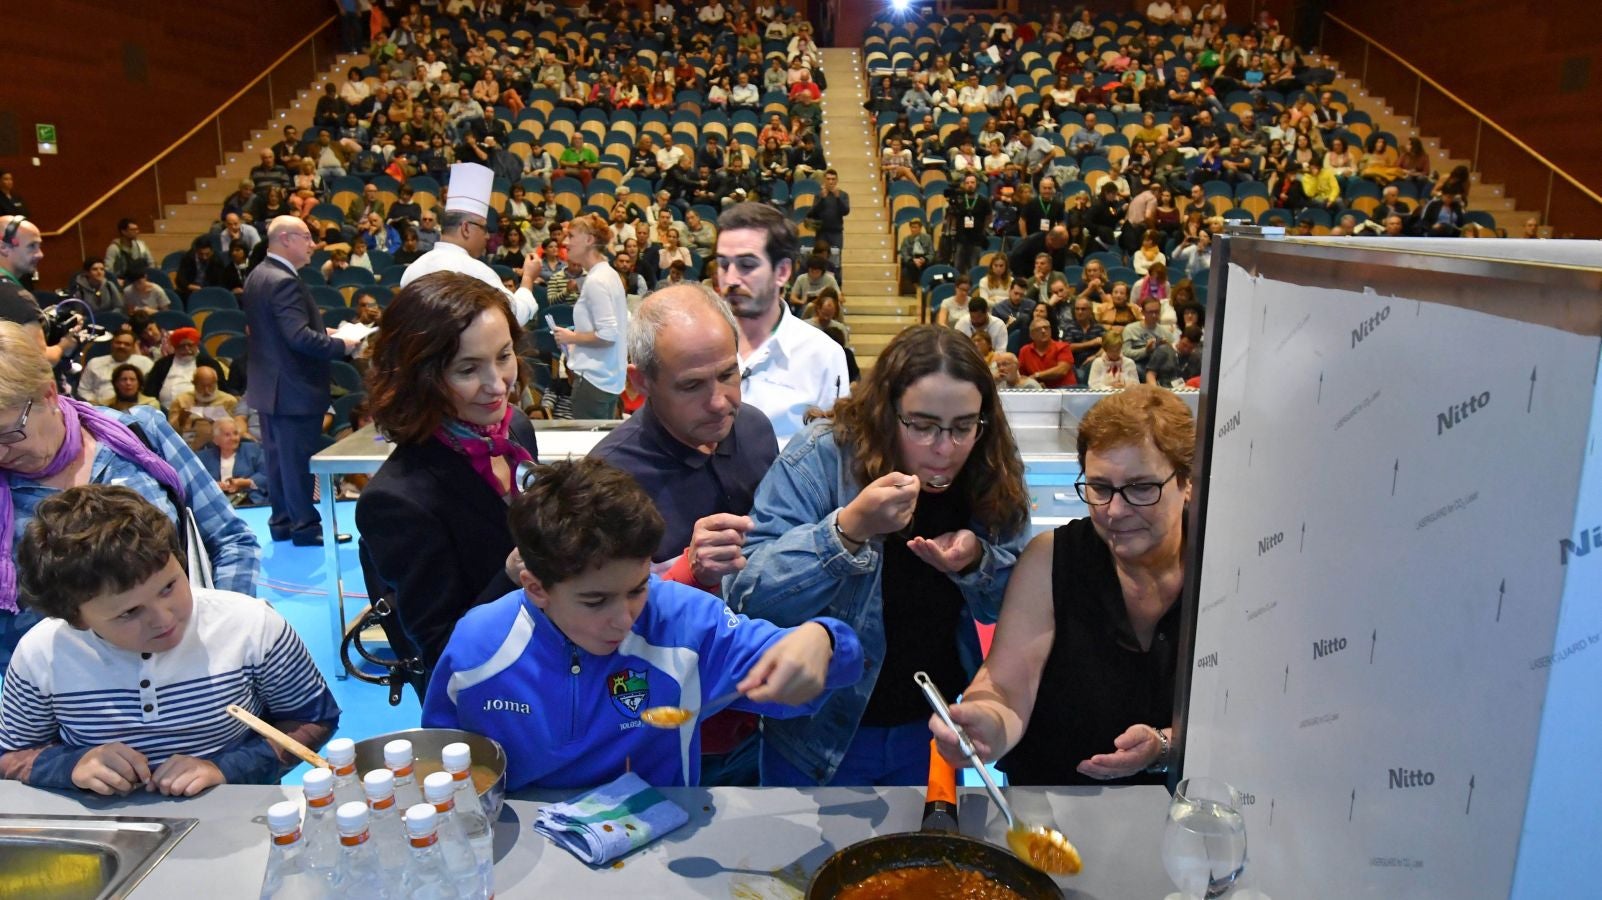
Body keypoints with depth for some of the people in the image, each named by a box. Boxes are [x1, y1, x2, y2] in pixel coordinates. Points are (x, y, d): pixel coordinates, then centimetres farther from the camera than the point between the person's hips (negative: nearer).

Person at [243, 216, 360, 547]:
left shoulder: (258, 276, 11)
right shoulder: (284, 281, -21)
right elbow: (300, 337, -28)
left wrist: (323, 332, 14)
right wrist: (341, 345, -17)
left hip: (268, 385, 10)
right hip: (293, 388, -10)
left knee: (278, 455, 16)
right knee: (299, 459, -1)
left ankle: (282, 521, 25)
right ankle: (305, 526, 8)